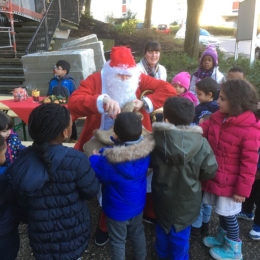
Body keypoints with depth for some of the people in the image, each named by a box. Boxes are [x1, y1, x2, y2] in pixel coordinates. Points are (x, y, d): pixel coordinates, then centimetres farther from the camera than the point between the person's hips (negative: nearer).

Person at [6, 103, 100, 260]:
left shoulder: (20, 162, -16)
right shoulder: (76, 160, -31)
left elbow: (23, 204, -3)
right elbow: (91, 191, -15)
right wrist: (94, 161, -2)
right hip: (73, 233, -3)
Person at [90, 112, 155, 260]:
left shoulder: (110, 161, -37)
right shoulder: (145, 150, -22)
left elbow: (97, 176, -18)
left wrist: (95, 157, -5)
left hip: (117, 210, -5)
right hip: (138, 204, 5)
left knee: (118, 241, 20)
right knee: (138, 234, 30)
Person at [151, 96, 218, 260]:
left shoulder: (156, 140, -21)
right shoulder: (202, 144, -22)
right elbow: (209, 172, -11)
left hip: (162, 197, 2)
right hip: (187, 201, -2)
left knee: (163, 227, 26)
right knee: (181, 234, 19)